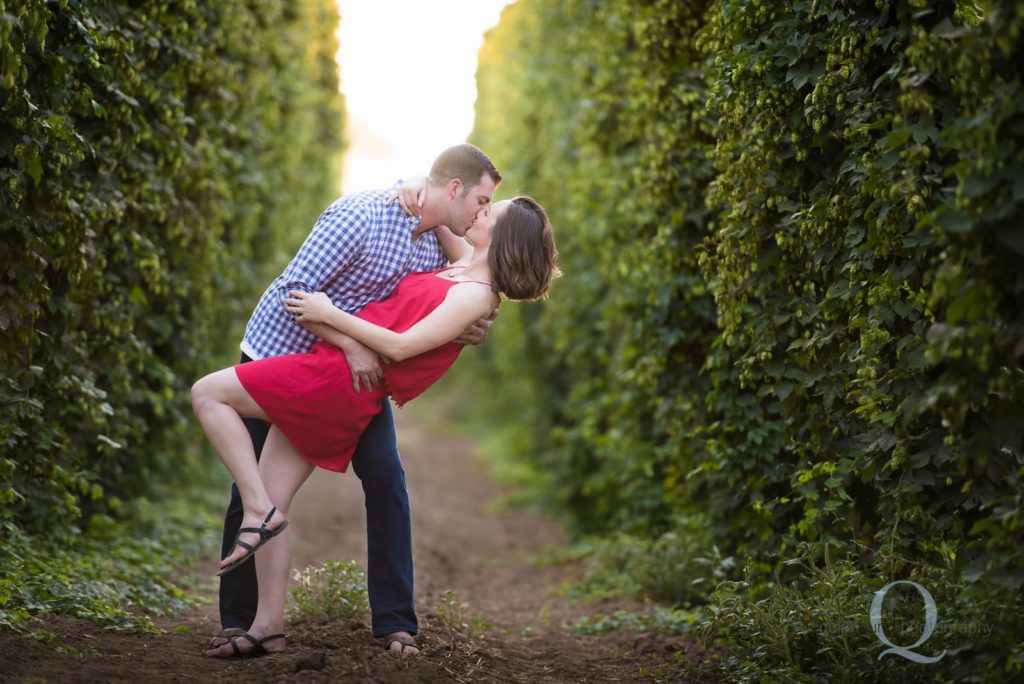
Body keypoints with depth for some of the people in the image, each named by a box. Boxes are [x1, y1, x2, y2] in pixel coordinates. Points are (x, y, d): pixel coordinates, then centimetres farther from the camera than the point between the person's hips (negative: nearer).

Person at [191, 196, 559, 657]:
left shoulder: (474, 295, -14)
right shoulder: (464, 266, 12)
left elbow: (400, 347, -19)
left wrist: (330, 314, -14)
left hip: (338, 378, -9)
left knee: (208, 393, -7)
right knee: (272, 499, 7)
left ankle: (259, 512, -9)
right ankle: (268, 627, 10)